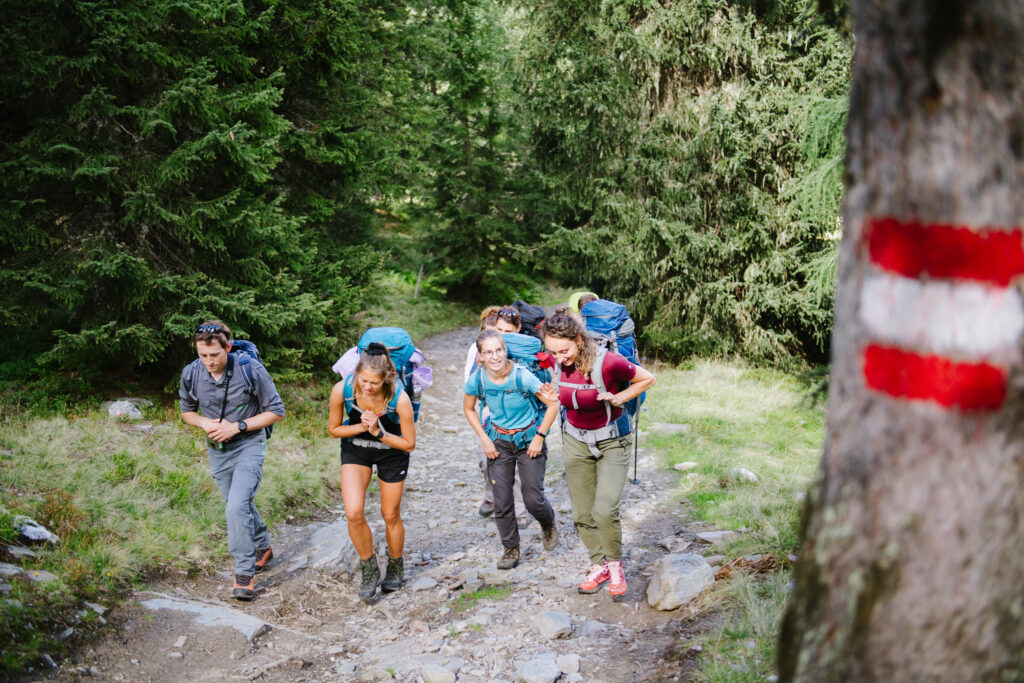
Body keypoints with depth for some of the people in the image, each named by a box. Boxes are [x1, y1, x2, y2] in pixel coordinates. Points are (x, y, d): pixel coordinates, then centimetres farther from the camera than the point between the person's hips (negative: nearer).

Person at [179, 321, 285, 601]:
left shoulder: (251, 370, -21)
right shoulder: (191, 374, -9)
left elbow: (276, 411, -12)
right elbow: (187, 411, 10)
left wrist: (237, 426, -20)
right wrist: (204, 423, -13)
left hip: (248, 444, -5)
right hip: (217, 450, 5)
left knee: (237, 506, -19)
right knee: (239, 505, 19)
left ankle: (244, 573, -9)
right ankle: (263, 549, 43)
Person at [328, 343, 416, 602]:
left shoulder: (399, 399, -31)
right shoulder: (342, 390, -27)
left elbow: (409, 444, -18)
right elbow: (333, 429, -9)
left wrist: (378, 432, -30)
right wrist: (361, 427, -25)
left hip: (391, 452, -1)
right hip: (355, 450, 1)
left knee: (391, 516, 10)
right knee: (353, 513, -15)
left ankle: (395, 567, 37)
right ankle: (369, 568, 9)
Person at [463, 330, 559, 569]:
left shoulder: (522, 376, -24)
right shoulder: (477, 380, -15)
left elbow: (553, 404, -14)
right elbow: (468, 409, 6)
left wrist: (539, 437, -13)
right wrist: (484, 439, -1)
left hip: (529, 439, -3)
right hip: (498, 441, 3)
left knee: (533, 499, -2)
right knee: (501, 502, 1)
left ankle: (548, 524, 32)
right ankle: (511, 549, 21)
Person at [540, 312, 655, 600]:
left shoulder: (607, 362, -26)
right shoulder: (558, 361, -11)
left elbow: (647, 379, -9)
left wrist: (617, 398, -19)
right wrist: (553, 395, -8)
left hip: (611, 441, -5)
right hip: (576, 441, 5)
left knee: (605, 511, -15)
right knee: (583, 514, 9)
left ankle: (615, 563, 10)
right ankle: (599, 566, 29)